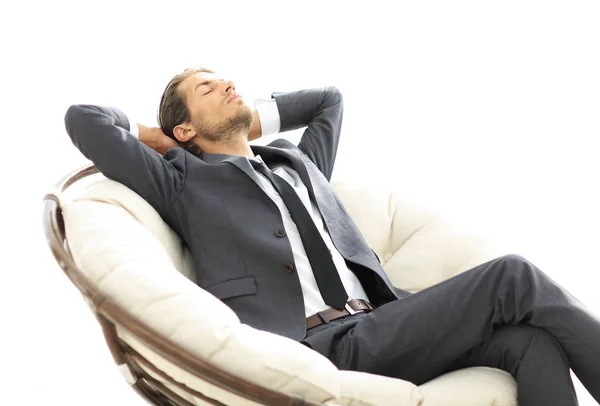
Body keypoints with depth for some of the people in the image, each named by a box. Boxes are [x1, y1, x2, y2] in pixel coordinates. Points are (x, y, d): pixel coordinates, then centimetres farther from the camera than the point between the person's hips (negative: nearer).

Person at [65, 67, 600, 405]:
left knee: (531, 340, -20)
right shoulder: (185, 182, 13)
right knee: (513, 278, -18)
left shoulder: (299, 164, 30)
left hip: (380, 329, 7)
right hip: (317, 347, -6)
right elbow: (84, 118, 8)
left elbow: (329, 98, 46)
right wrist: (155, 137, 24)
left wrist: (251, 121, 37)